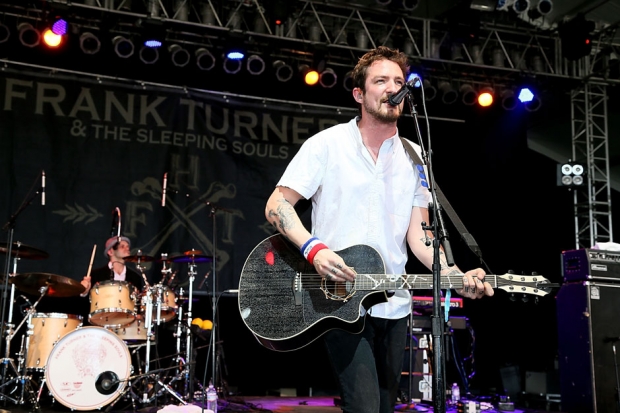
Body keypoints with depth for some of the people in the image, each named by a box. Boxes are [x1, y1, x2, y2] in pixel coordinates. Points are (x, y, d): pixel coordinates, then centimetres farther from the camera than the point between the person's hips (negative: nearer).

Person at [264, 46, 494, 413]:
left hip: (394, 307, 5)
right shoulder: (327, 144, -5)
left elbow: (418, 233, 6)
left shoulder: (414, 158, 9)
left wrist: (457, 276, -11)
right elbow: (277, 205, -7)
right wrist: (314, 249, -24)